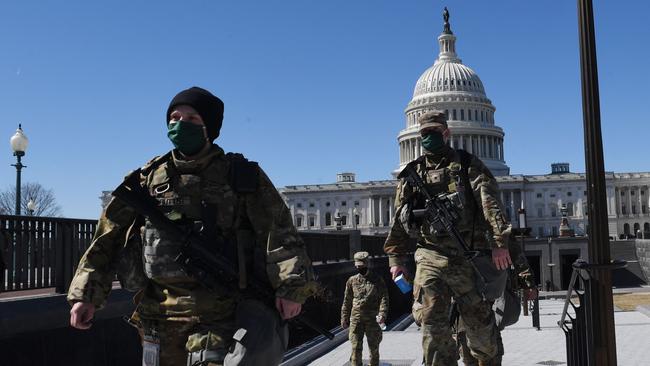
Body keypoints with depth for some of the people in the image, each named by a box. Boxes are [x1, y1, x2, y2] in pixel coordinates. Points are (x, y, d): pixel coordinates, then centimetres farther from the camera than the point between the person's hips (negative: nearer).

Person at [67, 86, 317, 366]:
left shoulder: (241, 176, 1)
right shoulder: (149, 179, 8)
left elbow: (277, 231, -8)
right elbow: (108, 239, 11)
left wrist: (291, 286, -21)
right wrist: (86, 294, 5)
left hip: (220, 317, -3)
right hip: (160, 317, 3)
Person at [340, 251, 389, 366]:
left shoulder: (377, 280, 1)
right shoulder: (352, 281, 7)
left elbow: (384, 298, -5)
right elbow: (347, 302, 12)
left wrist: (382, 314, -19)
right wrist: (344, 319, 9)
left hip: (372, 319, -1)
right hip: (356, 319, 1)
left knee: (374, 347, 9)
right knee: (356, 348, -2)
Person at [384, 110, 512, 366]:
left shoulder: (468, 165, 5)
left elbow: (490, 203, -8)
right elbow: (399, 220, 13)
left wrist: (499, 242, -20)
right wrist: (396, 258, 7)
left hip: (467, 258, -1)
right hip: (430, 259, 1)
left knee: (479, 322, 9)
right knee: (433, 325, -4)